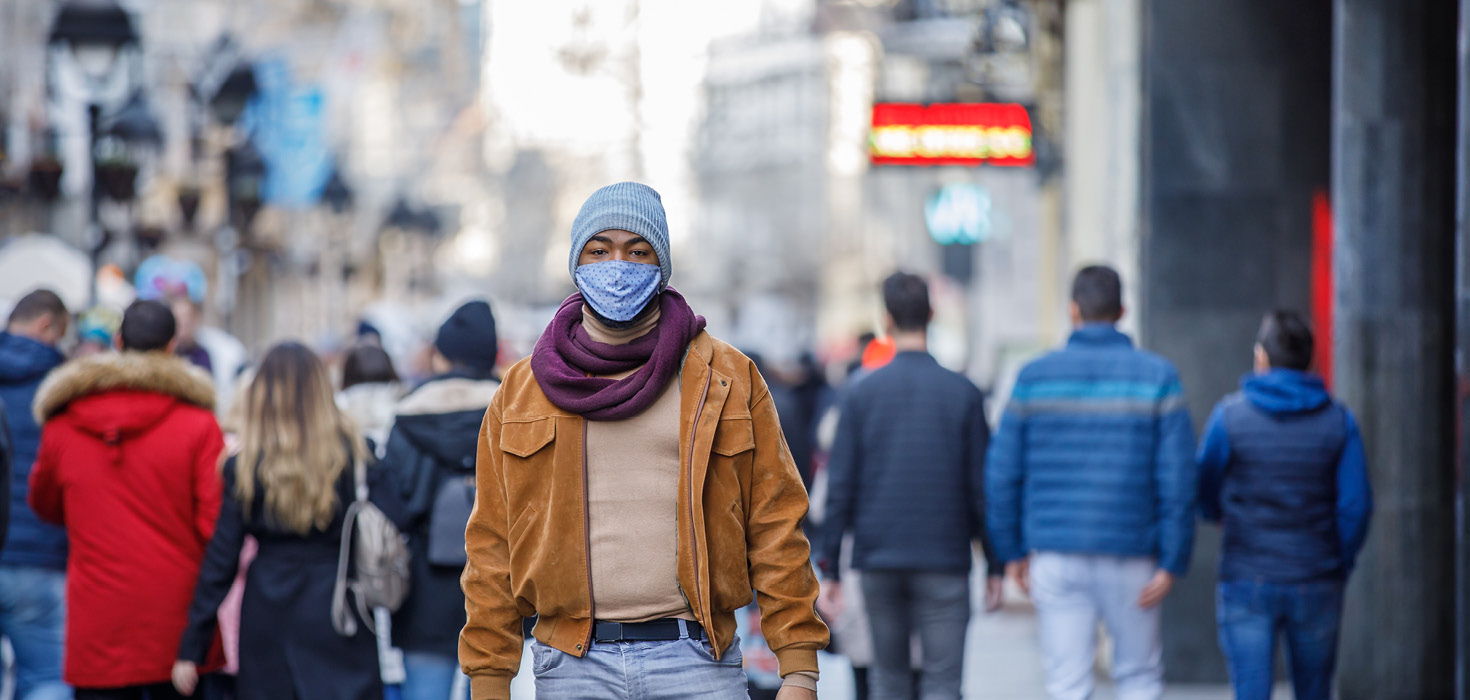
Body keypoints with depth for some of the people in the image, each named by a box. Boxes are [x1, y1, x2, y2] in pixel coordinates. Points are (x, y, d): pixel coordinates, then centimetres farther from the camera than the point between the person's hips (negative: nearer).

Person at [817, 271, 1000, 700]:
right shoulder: (962, 393, -2)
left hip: (878, 560, 2)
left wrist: (830, 567, 4)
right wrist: (995, 566, 7)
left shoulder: (862, 394, 1)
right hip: (945, 561, -1)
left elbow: (840, 488, 0)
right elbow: (982, 485, 0)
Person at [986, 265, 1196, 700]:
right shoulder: (1156, 376, -2)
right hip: (1130, 558, -1)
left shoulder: (1035, 377, 1)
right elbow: (1178, 478, -6)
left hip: (1055, 557, 1)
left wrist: (1011, 550, 10)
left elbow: (1002, 473, 1)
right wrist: (1173, 562, -3)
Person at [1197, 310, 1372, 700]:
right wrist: (1341, 565, 13)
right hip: (1318, 583, 2)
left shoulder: (1229, 416, -5)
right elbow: (1356, 505, -2)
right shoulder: (1338, 420, -1)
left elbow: (1205, 493, 6)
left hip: (1248, 582, -2)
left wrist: (1218, 515, 30)